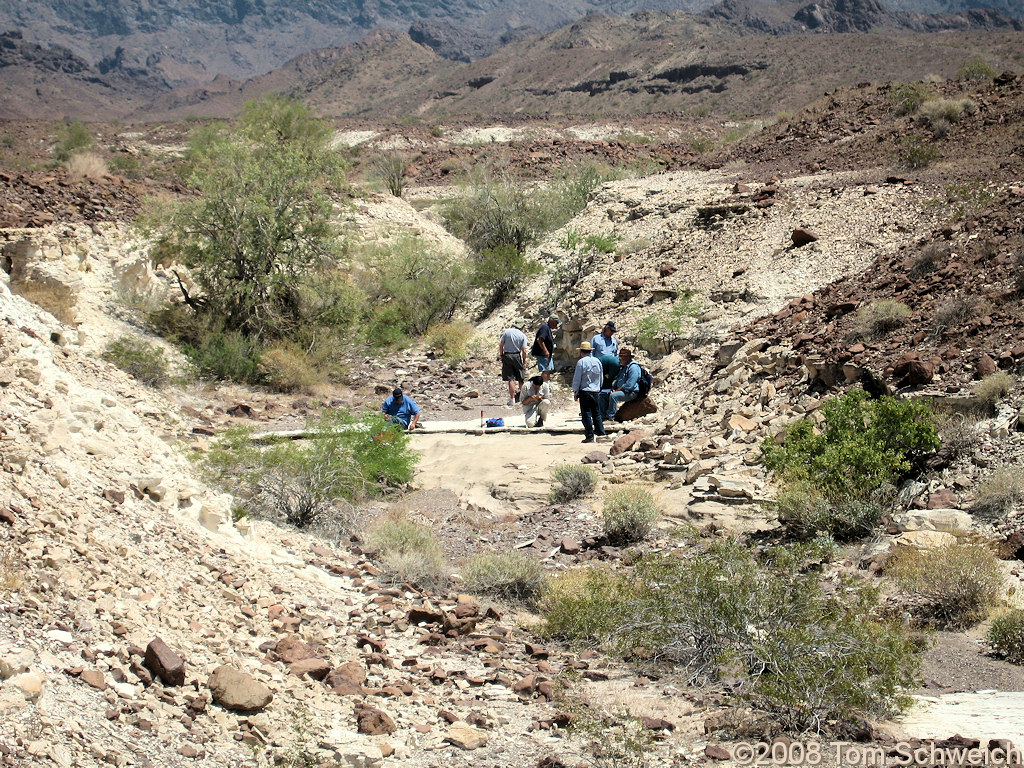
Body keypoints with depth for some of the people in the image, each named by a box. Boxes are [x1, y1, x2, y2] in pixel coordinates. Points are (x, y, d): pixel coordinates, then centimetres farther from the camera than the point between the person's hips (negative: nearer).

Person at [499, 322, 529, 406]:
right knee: (521, 378, 16)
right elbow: (524, 350, -5)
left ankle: (512, 399, -2)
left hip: (507, 356, 1)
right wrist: (524, 361, 4)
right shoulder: (523, 335, -2)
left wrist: (501, 355, 8)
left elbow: (501, 344, -2)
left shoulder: (507, 331, 0)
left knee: (510, 379, 1)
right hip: (517, 356, -1)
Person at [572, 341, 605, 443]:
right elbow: (601, 378, 17)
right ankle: (601, 433, 11)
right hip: (596, 392, 5)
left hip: (585, 392, -5)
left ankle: (589, 437, -4)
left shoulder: (581, 362, -10)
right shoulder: (597, 361, 8)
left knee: (586, 415, -3)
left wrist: (575, 392, 1)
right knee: (597, 414, 13)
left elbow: (577, 379, -8)